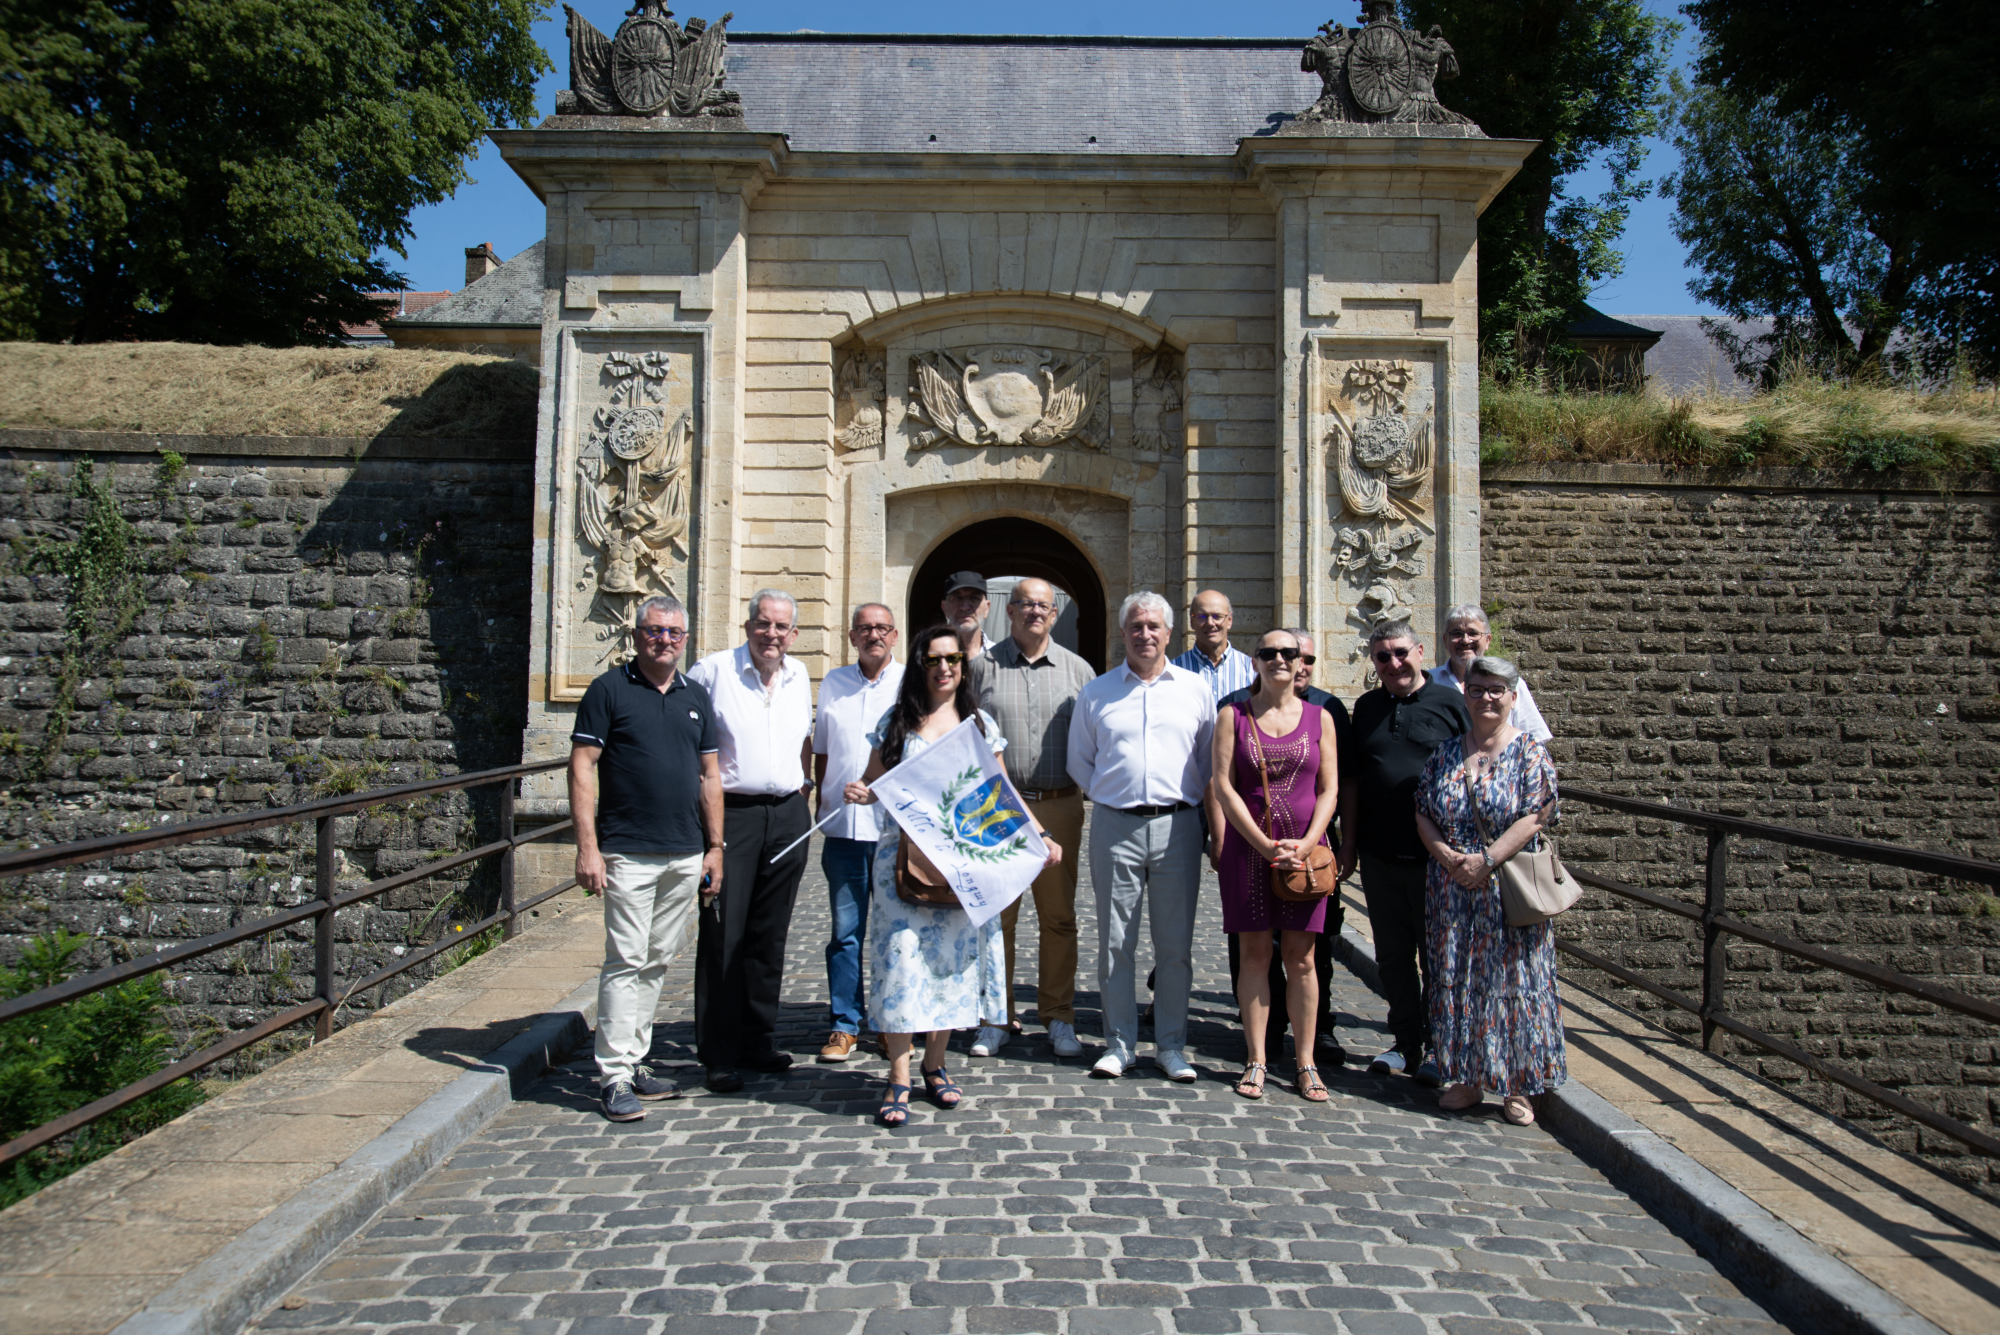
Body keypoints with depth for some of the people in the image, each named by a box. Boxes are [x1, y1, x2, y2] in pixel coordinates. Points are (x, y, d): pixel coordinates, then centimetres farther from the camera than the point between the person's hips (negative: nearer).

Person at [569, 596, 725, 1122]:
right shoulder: (609, 690, -2)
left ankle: (635, 1063, 22)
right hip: (628, 854, -5)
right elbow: (582, 767, -6)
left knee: (656, 961, 11)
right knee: (626, 961, -5)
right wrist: (587, 846, -13)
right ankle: (614, 1077, 2)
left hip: (686, 855, 5)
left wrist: (715, 848, 11)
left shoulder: (697, 698, 13)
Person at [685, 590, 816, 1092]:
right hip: (731, 813, -5)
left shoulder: (798, 676, 12)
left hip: (788, 814, 5)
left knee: (769, 936, 11)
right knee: (723, 935, -3)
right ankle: (719, 1054, 7)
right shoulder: (712, 671, -5)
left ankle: (759, 1040, 22)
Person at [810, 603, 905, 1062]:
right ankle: (844, 1025, 13)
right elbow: (821, 751, 17)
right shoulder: (833, 683, 12)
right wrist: (822, 800, 8)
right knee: (846, 929, 4)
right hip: (843, 826, 2)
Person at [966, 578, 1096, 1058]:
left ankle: (1059, 1017, 18)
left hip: (1060, 807, 1)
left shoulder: (1078, 670, 10)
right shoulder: (982, 665, 5)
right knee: (996, 915, 3)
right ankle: (996, 1018, 16)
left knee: (1059, 916, 6)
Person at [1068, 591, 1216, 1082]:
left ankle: (1170, 1045, 16)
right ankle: (1119, 1044, 14)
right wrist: (1109, 798, 5)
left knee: (1176, 943, 5)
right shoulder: (1096, 693, 9)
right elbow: (1079, 760, 15)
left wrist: (1187, 802, 4)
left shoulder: (1195, 689, 9)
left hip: (1177, 825, 0)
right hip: (1115, 826, 0)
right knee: (1115, 941, 3)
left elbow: (1210, 759, 13)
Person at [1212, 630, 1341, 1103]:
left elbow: (1329, 789, 4)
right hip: (1247, 846, -1)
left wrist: (1305, 844, -10)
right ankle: (1256, 1061, 11)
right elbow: (1224, 786, -3)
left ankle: (1306, 1062, 13)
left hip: (1304, 849, 1)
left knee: (1300, 958, 4)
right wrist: (1265, 845, -11)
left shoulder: (1319, 718, 8)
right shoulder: (1233, 716, 3)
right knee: (1254, 953, 3)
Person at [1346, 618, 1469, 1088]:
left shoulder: (1450, 702, -1)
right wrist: (1348, 839, 10)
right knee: (1393, 953, 11)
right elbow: (1353, 778, 14)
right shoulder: (1367, 707, 11)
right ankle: (1406, 1043, 23)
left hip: (1435, 854, -4)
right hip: (1378, 854, 4)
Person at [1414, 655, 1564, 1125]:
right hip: (1451, 890, 4)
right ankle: (1467, 1078, 19)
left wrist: (1486, 860, -17)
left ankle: (1518, 1085, 14)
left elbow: (1534, 817, -11)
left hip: (1509, 887, -3)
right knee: (1456, 978, 7)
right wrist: (1446, 855, -10)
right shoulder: (1445, 753, 9)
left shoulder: (1530, 752, -2)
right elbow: (1422, 813, 6)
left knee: (1513, 981, 1)